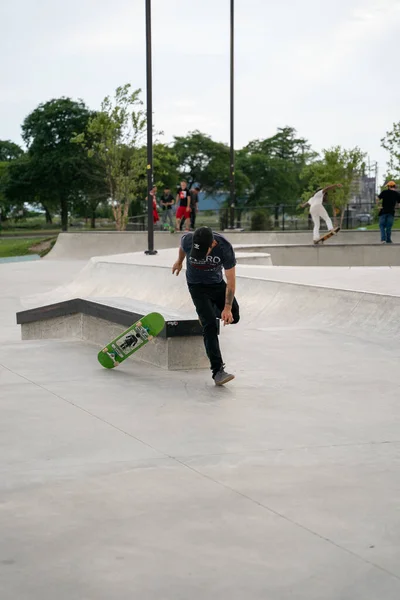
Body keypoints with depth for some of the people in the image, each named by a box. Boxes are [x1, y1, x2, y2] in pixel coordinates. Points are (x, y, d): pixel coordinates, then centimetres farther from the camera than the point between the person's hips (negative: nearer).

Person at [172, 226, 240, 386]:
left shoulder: (224, 247, -31)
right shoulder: (188, 240, -29)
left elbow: (231, 280, -26)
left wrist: (227, 308, -30)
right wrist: (179, 261, 19)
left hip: (217, 283, 2)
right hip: (197, 286, -2)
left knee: (233, 317, 5)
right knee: (210, 325, -15)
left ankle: (205, 313, 36)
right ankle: (217, 371, -19)